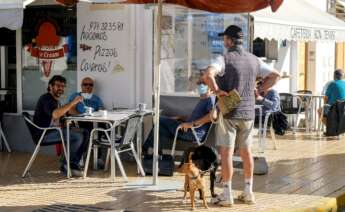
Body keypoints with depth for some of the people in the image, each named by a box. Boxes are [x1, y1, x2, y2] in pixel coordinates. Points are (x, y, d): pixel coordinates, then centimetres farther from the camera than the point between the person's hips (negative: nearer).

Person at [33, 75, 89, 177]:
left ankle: (73, 164, -1)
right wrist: (72, 103, -30)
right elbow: (55, 114, -32)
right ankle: (66, 165, -7)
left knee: (84, 133, -1)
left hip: (55, 130, 10)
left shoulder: (55, 100, 20)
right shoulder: (46, 98, -12)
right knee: (78, 136, -23)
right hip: (44, 134, -10)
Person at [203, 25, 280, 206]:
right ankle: (248, 192, 20)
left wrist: (217, 91, -17)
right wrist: (258, 92, 10)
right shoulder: (253, 60, 7)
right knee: (246, 151, 15)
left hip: (228, 112, -5)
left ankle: (226, 195, 2)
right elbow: (275, 76, 10)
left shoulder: (224, 59, -12)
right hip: (248, 112, 6)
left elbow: (208, 75, -30)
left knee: (226, 152, 0)